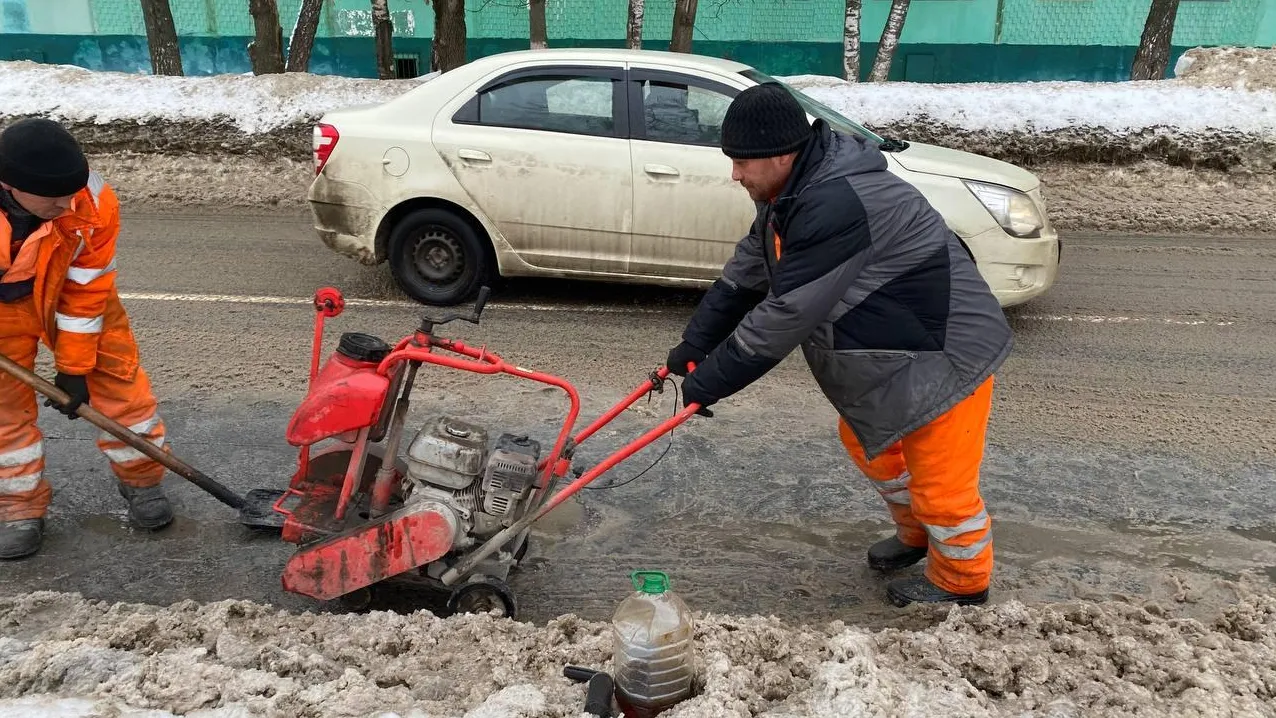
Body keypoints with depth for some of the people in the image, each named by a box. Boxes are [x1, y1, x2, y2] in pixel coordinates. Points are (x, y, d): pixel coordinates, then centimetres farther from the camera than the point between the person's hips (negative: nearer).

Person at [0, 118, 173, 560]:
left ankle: (140, 478, 18)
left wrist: (74, 367, -16)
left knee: (116, 374, 0)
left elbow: (86, 290, -20)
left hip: (70, 286, 0)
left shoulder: (94, 204, -32)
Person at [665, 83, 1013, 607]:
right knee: (865, 439, 23)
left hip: (947, 351, -10)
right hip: (890, 348, 10)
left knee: (941, 480, 3)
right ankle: (916, 536, 46)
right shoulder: (795, 195, 0)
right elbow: (743, 277, 5)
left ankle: (962, 582, 30)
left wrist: (708, 383, -24)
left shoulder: (837, 206, -33)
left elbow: (784, 316, -32)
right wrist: (692, 348, 0)